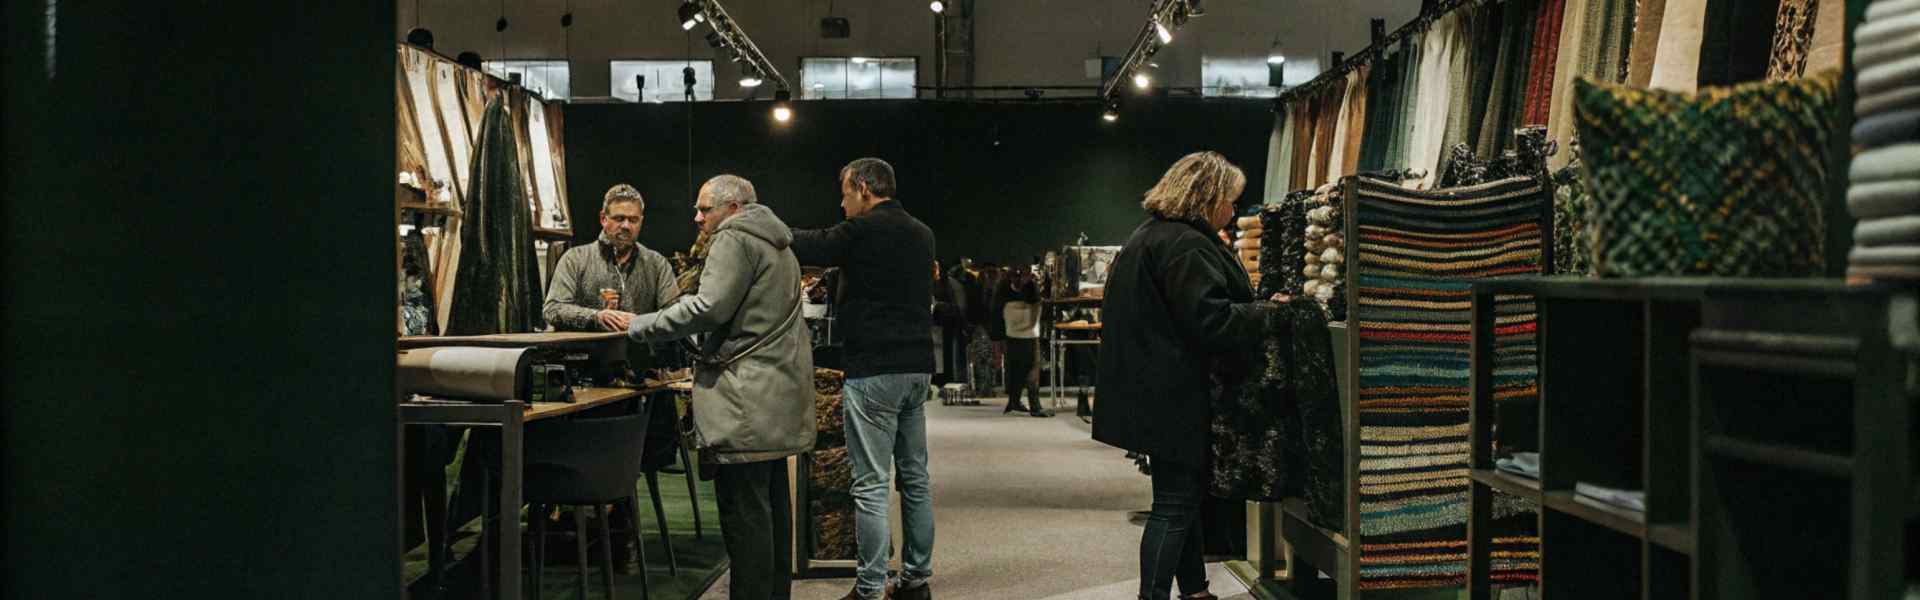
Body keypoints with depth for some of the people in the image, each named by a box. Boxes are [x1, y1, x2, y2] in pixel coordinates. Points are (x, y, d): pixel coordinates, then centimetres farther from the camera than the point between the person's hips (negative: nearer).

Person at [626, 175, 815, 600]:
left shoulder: (734, 238, -8)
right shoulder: (776, 244, 22)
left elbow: (709, 307, -17)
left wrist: (639, 326, -9)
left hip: (747, 398, -10)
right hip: (779, 398, 10)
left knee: (743, 509, -8)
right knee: (772, 503, 14)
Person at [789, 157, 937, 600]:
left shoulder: (863, 230, -10)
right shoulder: (922, 234, 13)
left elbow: (810, 246, -1)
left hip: (874, 371, -8)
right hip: (918, 367, 8)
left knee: (871, 485, -5)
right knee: (915, 478, 13)